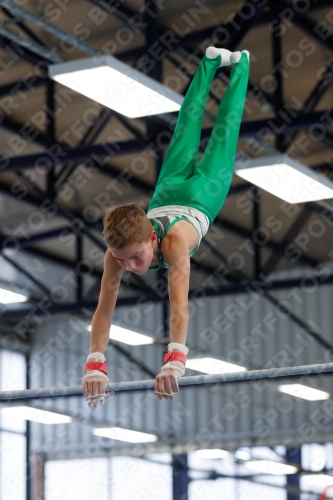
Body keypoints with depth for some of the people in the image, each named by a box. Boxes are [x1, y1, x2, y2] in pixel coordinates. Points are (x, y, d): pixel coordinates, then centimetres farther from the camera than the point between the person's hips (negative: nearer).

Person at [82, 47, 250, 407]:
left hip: (202, 197, -3)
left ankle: (239, 64, 47)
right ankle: (213, 61, 53)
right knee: (187, 126, 27)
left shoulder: (174, 242, -49)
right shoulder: (118, 249, -38)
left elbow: (179, 305, -58)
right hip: (166, 196, 3)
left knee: (223, 131, 22)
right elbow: (104, 308, -40)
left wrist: (174, 362, -69)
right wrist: (95, 364, -54)